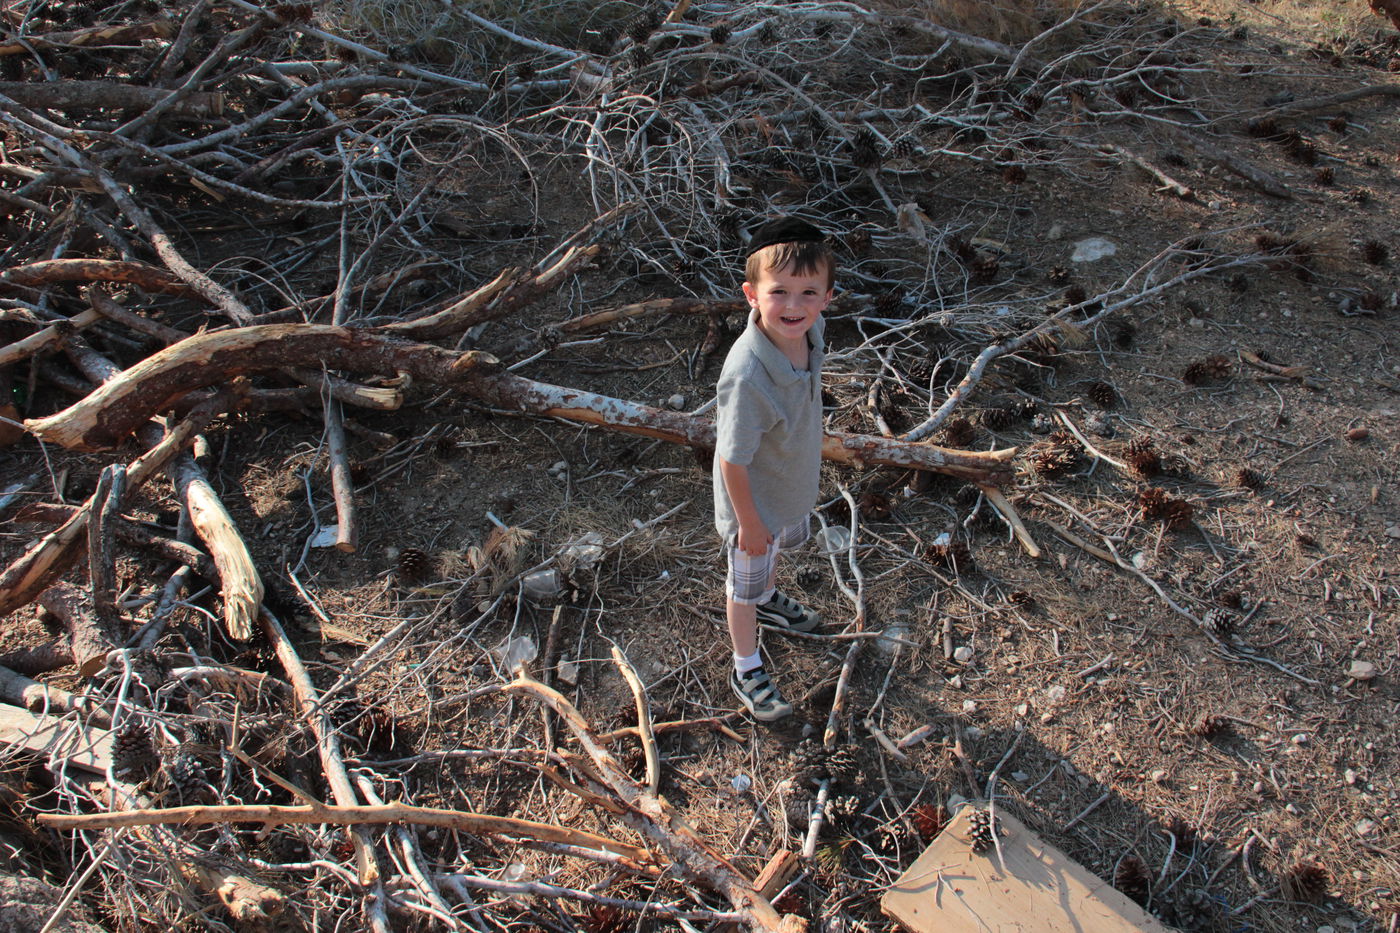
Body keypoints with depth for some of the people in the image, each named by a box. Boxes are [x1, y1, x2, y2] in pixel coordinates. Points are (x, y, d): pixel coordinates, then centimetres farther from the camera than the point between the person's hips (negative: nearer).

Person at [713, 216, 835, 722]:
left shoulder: (809, 329, -21)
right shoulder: (747, 376, -43)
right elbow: (733, 460, -29)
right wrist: (749, 523, -18)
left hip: (795, 488, 7)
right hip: (755, 501, -7)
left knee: (778, 551, 36)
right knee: (745, 585, 19)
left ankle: (770, 599, 68)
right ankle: (747, 670, 44)